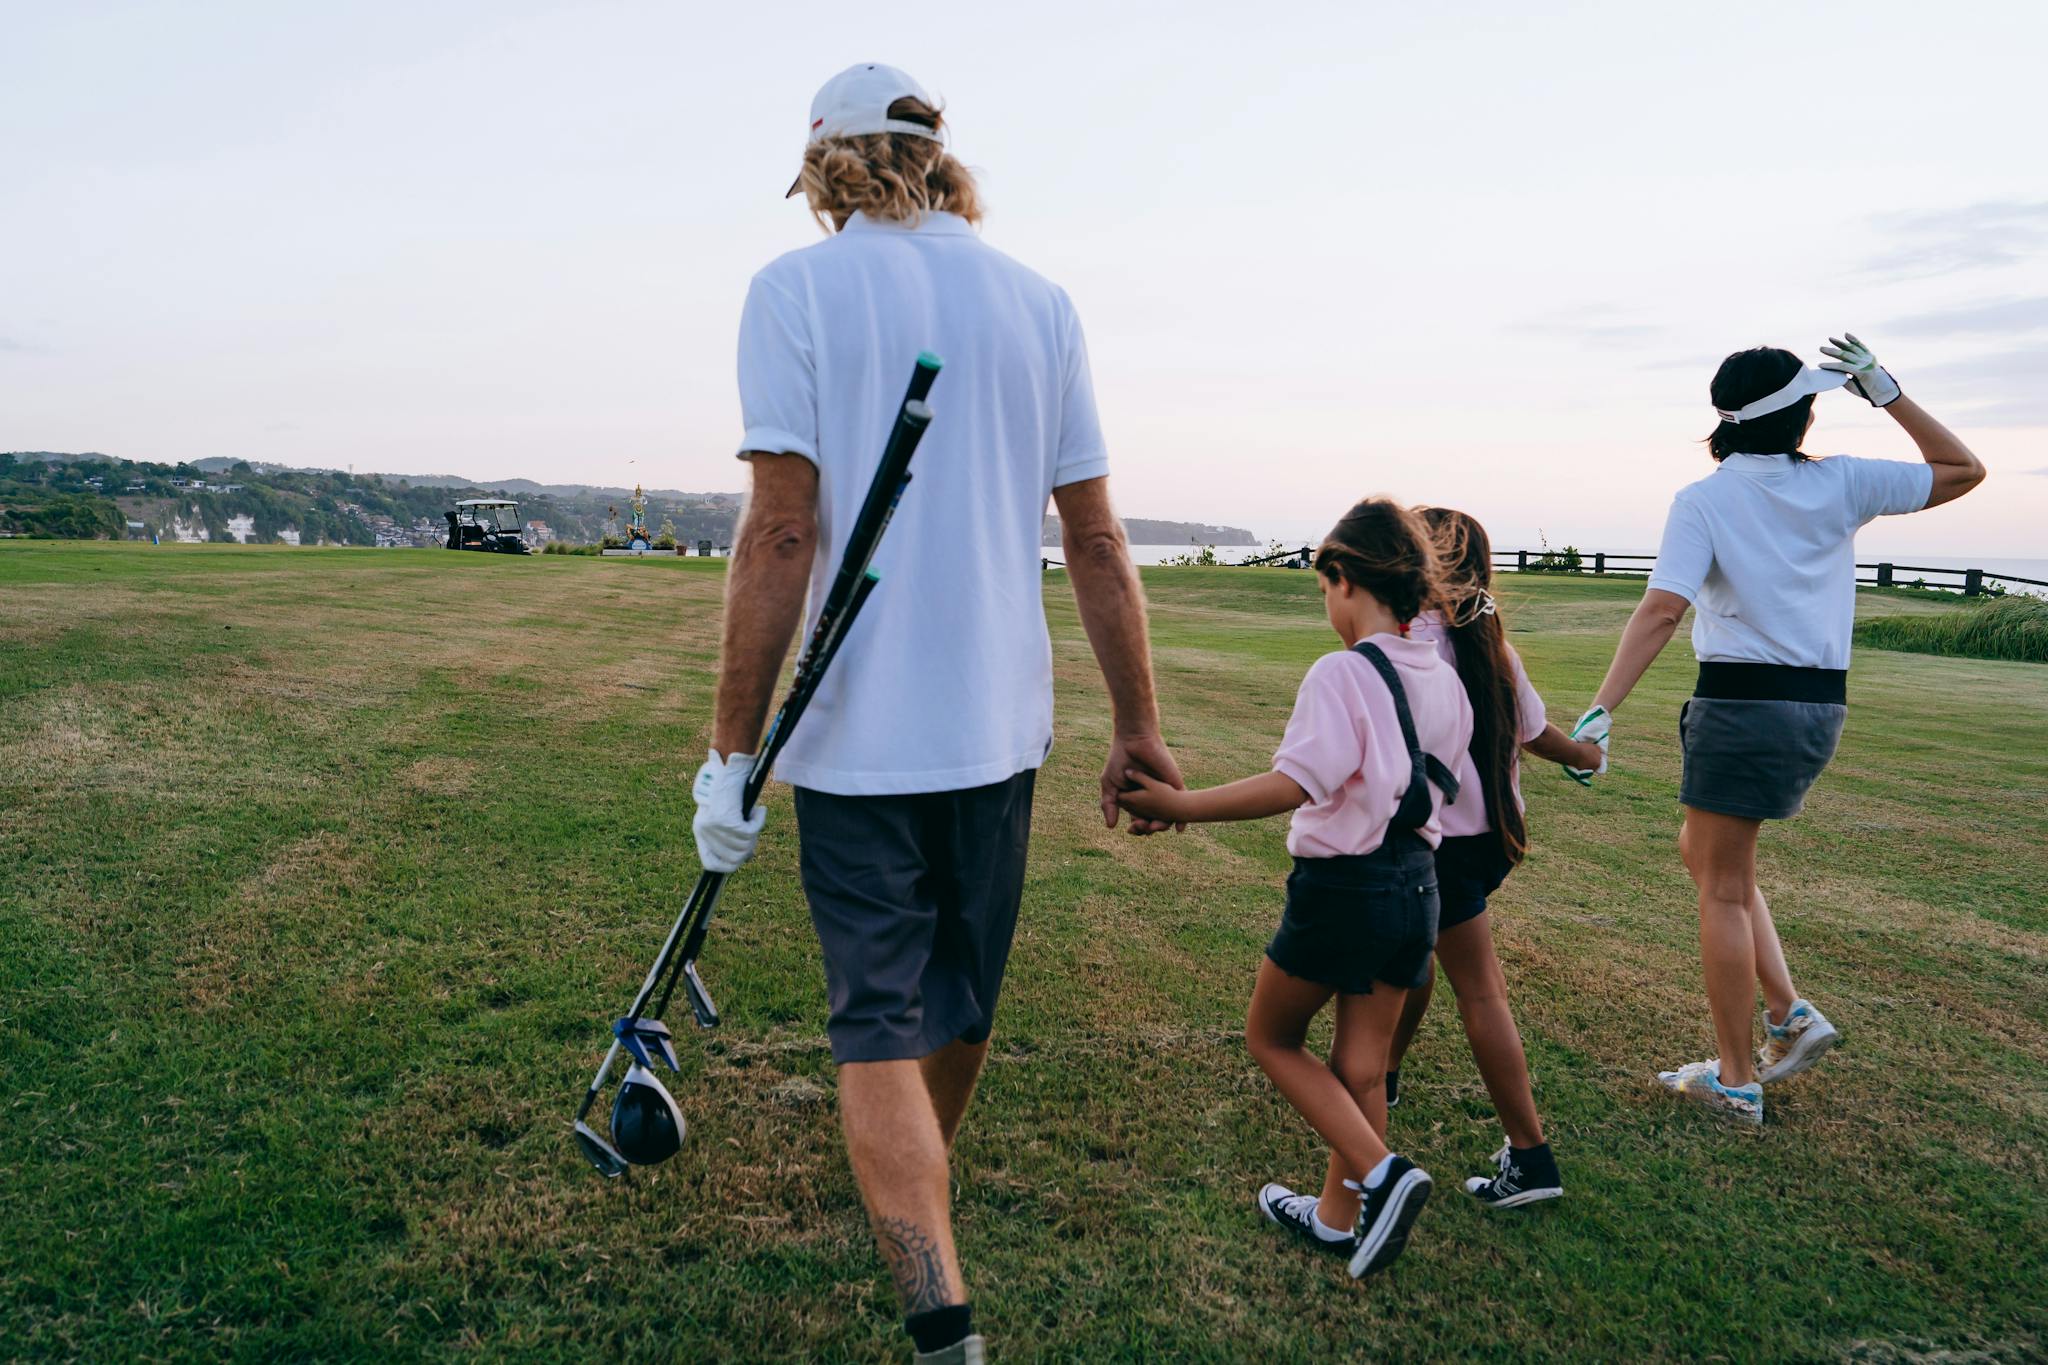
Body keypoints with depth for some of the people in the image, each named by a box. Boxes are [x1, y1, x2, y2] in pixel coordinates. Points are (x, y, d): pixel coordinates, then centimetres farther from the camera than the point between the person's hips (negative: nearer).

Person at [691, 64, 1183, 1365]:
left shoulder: (797, 288, -5)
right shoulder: (1040, 301, 5)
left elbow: (781, 533, -13)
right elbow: (1098, 542, 3)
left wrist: (736, 746, -8)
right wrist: (1139, 726, 8)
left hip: (858, 735, -4)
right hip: (1001, 724, 5)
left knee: (880, 1027, 4)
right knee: (964, 999, 21)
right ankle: (922, 1195, 45)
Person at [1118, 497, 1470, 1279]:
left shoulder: (1343, 673, -18)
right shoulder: (1444, 682, 5)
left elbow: (1297, 783, -29)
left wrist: (1180, 805, -32)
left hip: (1342, 885, -7)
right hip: (1417, 886, 7)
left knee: (1271, 1038, 13)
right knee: (1361, 1068, 17)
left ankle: (1380, 1175, 1)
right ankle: (1343, 1217, 29)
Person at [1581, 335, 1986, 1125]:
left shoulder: (1703, 501, -9)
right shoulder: (1842, 485, 2)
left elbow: (1660, 612, -21)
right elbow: (1963, 471, 18)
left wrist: (1601, 711, -24)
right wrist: (1886, 392, 14)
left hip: (1741, 705, -6)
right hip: (1821, 707, 6)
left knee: (1723, 892, 5)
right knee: (1702, 853, 23)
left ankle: (1735, 1083, 15)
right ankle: (1789, 1017, 20)